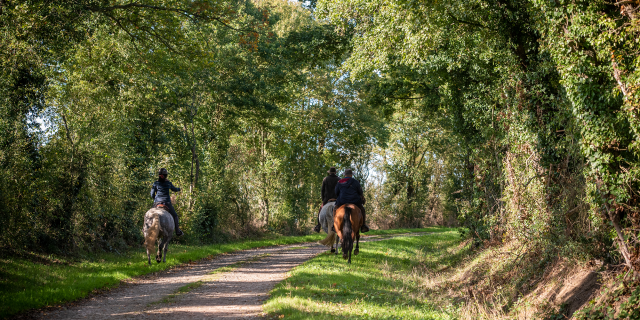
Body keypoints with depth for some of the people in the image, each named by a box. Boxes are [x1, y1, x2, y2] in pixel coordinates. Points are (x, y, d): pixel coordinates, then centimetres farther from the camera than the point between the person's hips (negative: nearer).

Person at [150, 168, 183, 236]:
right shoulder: (168, 183, 2)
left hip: (157, 202, 1)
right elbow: (174, 189, 20)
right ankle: (177, 231, 14)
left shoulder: (155, 183, 0)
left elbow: (152, 195, 1)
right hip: (167, 202, -1)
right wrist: (178, 189, 43)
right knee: (175, 216, 16)